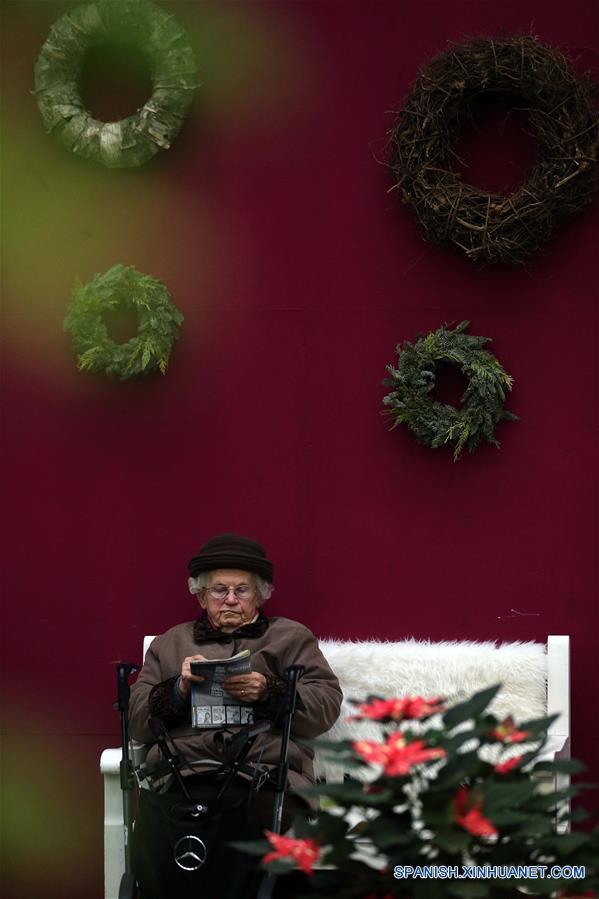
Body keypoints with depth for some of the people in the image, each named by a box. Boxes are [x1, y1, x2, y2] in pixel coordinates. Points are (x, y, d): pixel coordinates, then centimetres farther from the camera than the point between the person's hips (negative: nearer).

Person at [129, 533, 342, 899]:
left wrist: (268, 692, -9)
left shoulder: (291, 637, 24)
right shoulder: (171, 643, 28)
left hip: (266, 776, -1)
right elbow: (138, 723, 19)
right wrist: (178, 688, -1)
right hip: (183, 776, 1)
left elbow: (326, 707, 10)